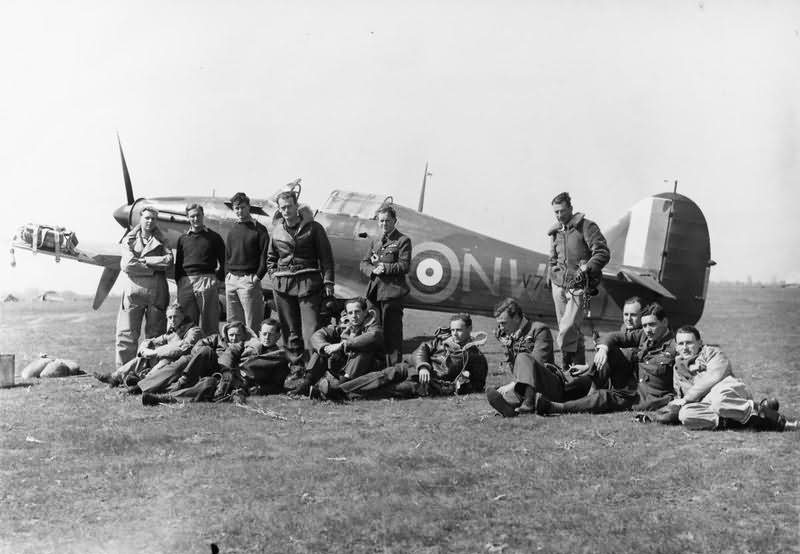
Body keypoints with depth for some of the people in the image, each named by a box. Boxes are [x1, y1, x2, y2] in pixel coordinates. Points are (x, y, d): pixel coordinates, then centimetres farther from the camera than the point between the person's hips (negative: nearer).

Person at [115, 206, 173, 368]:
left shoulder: (161, 241, 14)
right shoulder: (129, 240, 11)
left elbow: (168, 260, -4)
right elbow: (127, 265, -5)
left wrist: (144, 260, -6)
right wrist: (153, 269, -6)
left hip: (156, 290, 1)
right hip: (133, 289, -1)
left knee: (155, 333, 2)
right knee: (127, 334, -4)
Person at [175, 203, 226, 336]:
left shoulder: (214, 237, 9)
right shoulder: (182, 239, 17)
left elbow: (223, 261, 9)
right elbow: (178, 262, 19)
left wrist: (220, 278, -2)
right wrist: (178, 281, 10)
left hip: (207, 280, -3)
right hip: (186, 282, 3)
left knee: (209, 320, -4)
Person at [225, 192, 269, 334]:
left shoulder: (259, 229, -1)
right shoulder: (233, 229, 16)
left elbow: (264, 255, -6)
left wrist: (258, 276, -13)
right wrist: (228, 272, 10)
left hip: (249, 279, -6)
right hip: (231, 279, 6)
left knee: (252, 323, -7)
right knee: (233, 321, 9)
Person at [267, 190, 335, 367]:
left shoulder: (313, 227, 2)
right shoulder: (277, 230, 13)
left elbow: (326, 256, 1)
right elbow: (270, 257, 27)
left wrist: (328, 282, -5)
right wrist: (273, 274, 11)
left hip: (308, 282, -4)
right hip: (282, 285, 4)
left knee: (311, 329, -10)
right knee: (290, 330, 6)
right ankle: (296, 365, 14)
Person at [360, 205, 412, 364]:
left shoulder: (403, 241, 1)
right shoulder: (375, 243, 20)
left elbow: (404, 266, -7)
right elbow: (364, 264, 13)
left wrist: (385, 268, -15)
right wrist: (373, 270, -7)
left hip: (392, 292, -6)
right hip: (374, 292, 6)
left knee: (392, 332, -5)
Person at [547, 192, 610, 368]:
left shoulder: (586, 227, -5)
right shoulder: (556, 232, 15)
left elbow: (603, 253, -11)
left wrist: (586, 269, -20)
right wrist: (551, 278, 19)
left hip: (578, 286, -6)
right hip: (559, 285, 6)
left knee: (568, 328, -18)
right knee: (572, 330, 8)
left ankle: (567, 365, -8)